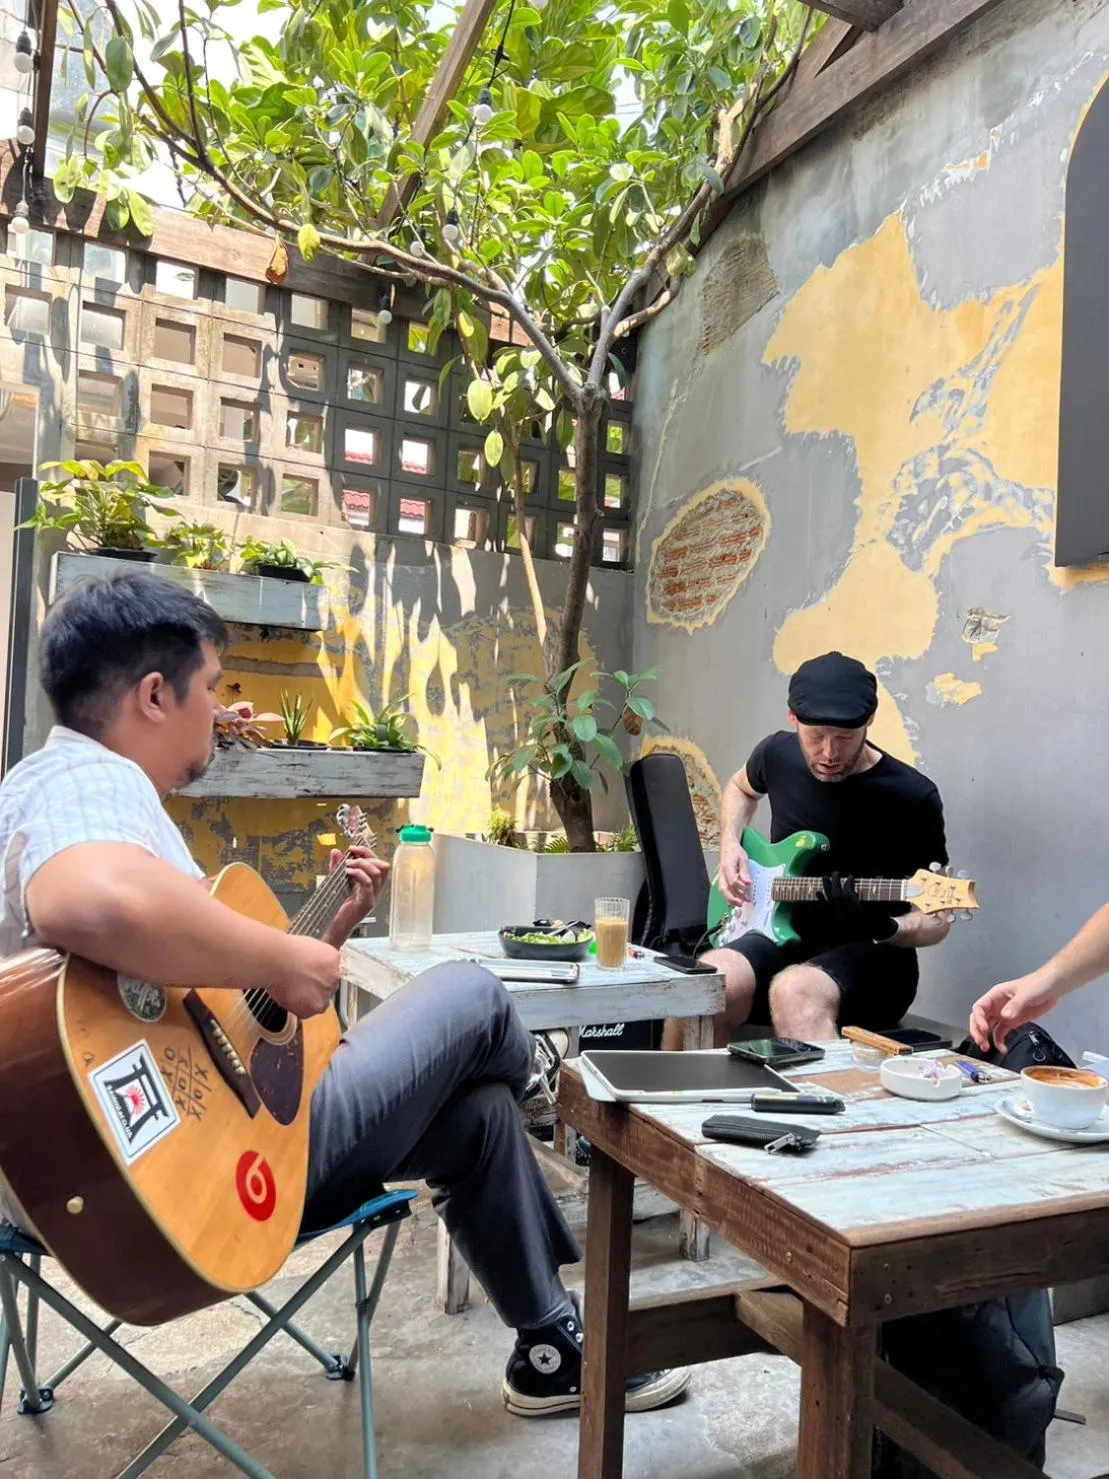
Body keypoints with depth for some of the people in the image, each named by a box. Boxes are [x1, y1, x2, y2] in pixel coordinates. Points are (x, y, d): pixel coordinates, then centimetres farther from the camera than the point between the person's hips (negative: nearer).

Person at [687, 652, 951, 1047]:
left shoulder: (913, 797, -12)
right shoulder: (778, 754, 1)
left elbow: (937, 919, -3)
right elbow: (740, 787, 27)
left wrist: (885, 929, -24)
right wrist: (730, 846, 9)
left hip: (871, 959, -4)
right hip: (782, 935, 4)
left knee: (795, 992, -39)